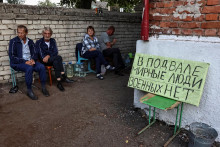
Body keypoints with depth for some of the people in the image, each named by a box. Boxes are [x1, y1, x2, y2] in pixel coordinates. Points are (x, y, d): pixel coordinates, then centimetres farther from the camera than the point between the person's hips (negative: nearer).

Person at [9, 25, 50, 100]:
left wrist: (33, 59, -12)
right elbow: (12, 56, -8)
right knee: (29, 68, -36)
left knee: (42, 67, -24)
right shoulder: (13, 41, -2)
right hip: (18, 63, -4)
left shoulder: (30, 41, 12)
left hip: (30, 61, 4)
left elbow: (35, 53, 11)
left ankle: (43, 87, -12)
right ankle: (29, 90, -24)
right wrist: (25, 62, -19)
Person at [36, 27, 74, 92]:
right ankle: (63, 76, -35)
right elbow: (40, 54, -7)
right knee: (58, 57, -32)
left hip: (52, 59, 3)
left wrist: (49, 56, -18)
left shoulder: (53, 41, 12)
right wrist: (45, 58, -27)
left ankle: (59, 82, -41)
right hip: (44, 61, -3)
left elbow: (55, 52, 0)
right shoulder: (39, 42, 1)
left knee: (56, 62, -36)